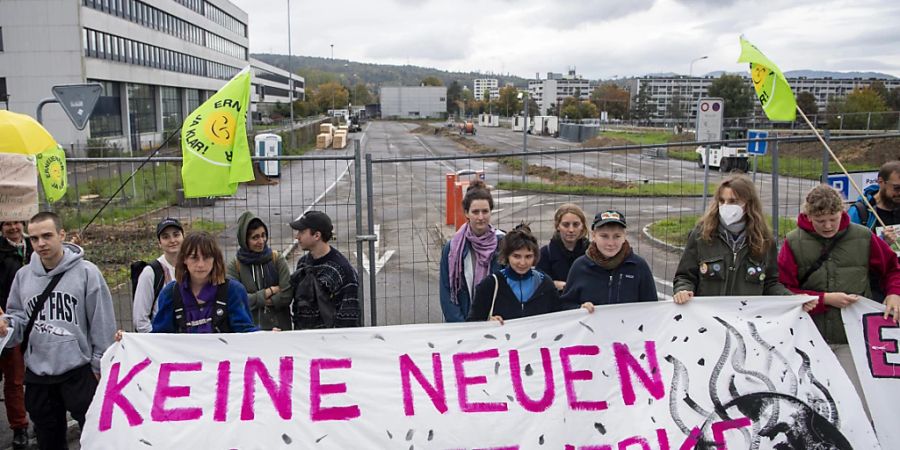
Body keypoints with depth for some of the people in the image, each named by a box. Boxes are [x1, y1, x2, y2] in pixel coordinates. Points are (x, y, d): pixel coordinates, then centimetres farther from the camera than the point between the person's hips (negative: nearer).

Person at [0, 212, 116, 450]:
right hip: (37, 374, 4)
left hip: (78, 371, -4)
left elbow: (102, 322, -6)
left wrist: (100, 364, -6)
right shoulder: (23, 275, 4)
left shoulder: (86, 272, -9)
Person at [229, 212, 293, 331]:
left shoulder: (277, 259, 1)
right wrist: (269, 291, -9)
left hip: (278, 326, 1)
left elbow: (287, 294, -7)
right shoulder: (235, 265, -1)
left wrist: (257, 300, -8)